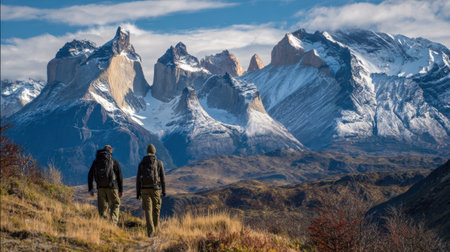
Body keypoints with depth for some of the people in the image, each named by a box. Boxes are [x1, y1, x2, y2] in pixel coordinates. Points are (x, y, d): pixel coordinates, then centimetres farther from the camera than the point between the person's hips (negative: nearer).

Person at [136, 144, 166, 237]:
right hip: (155, 189, -1)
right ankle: (155, 228, 30)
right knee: (156, 209, 17)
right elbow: (162, 178, 0)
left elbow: (138, 179, 3)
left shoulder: (141, 163, 4)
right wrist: (164, 191, 8)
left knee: (148, 210, 0)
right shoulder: (159, 163, 0)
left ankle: (150, 231, -12)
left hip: (145, 189, 1)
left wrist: (138, 193, 8)